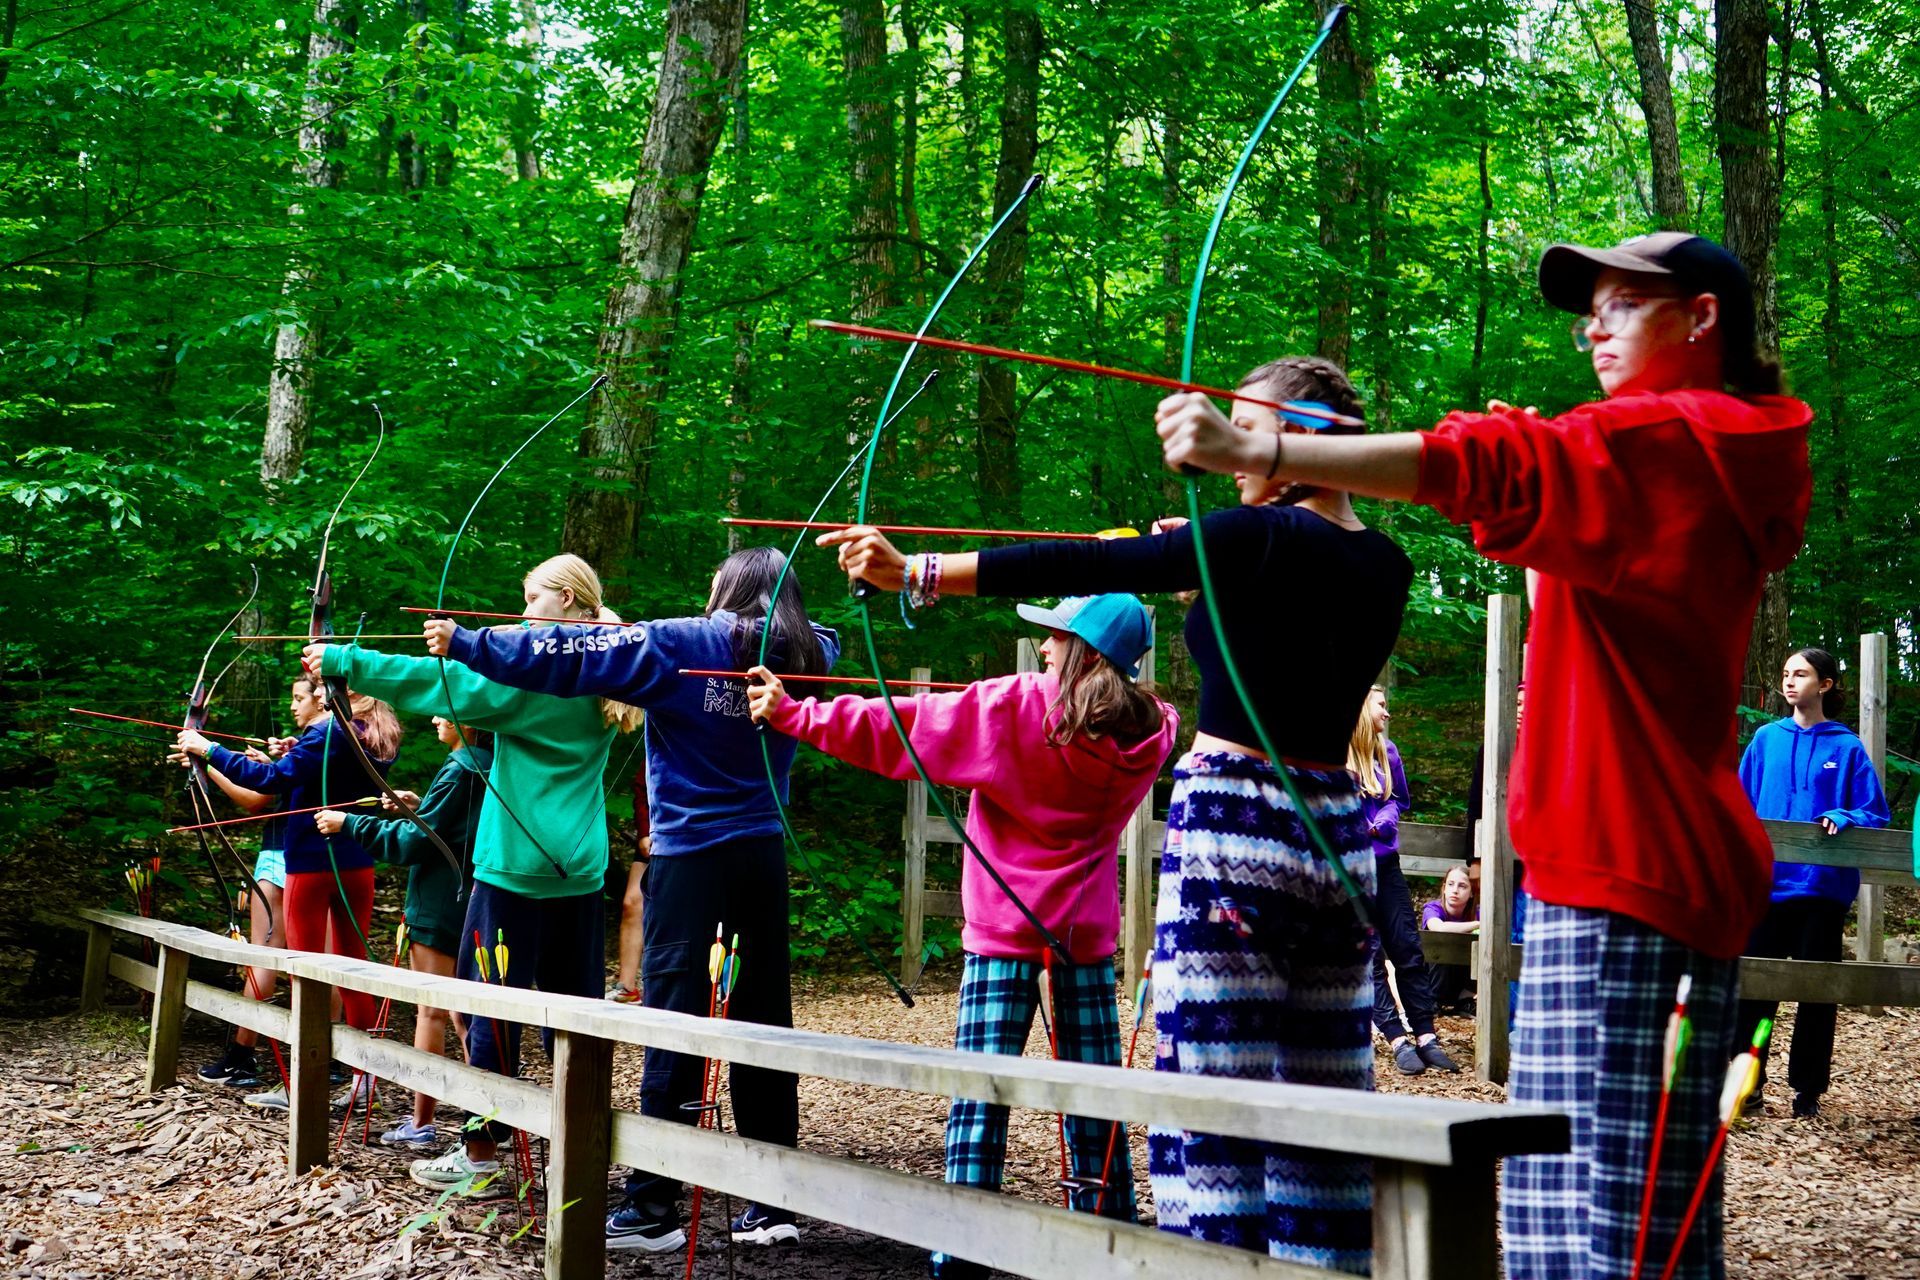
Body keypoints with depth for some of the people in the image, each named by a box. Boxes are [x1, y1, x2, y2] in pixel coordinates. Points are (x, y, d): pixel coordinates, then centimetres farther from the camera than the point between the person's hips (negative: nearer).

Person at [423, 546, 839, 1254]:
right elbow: (823, 638, 33)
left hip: (692, 857, -4)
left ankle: (653, 1208, 0)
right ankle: (774, 1203, 12)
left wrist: (467, 644, -4)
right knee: (764, 1024, 8)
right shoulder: (801, 657, 7)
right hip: (763, 857, 4)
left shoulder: (681, 645, -6)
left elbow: (564, 656, -10)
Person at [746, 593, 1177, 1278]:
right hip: (1089, 936, 4)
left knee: (978, 1099, -1)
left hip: (1004, 932, -3)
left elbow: (892, 728, -9)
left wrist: (790, 714, -1)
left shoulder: (1011, 707, -11)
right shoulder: (1150, 733, 0)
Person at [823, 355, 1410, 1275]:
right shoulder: (1384, 567, 10)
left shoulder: (1263, 537, -10)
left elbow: (1083, 568, -12)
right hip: (1337, 843, 8)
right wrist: (1204, 565, 25)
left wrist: (914, 574, -10)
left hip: (1233, 832, -8)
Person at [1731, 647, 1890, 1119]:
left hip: (1822, 884, -2)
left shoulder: (1847, 748, 1)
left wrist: (1841, 819, -17)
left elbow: (1875, 813, 1)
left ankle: (1808, 1089, 15)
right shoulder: (1766, 740, 7)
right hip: (1768, 881, 2)